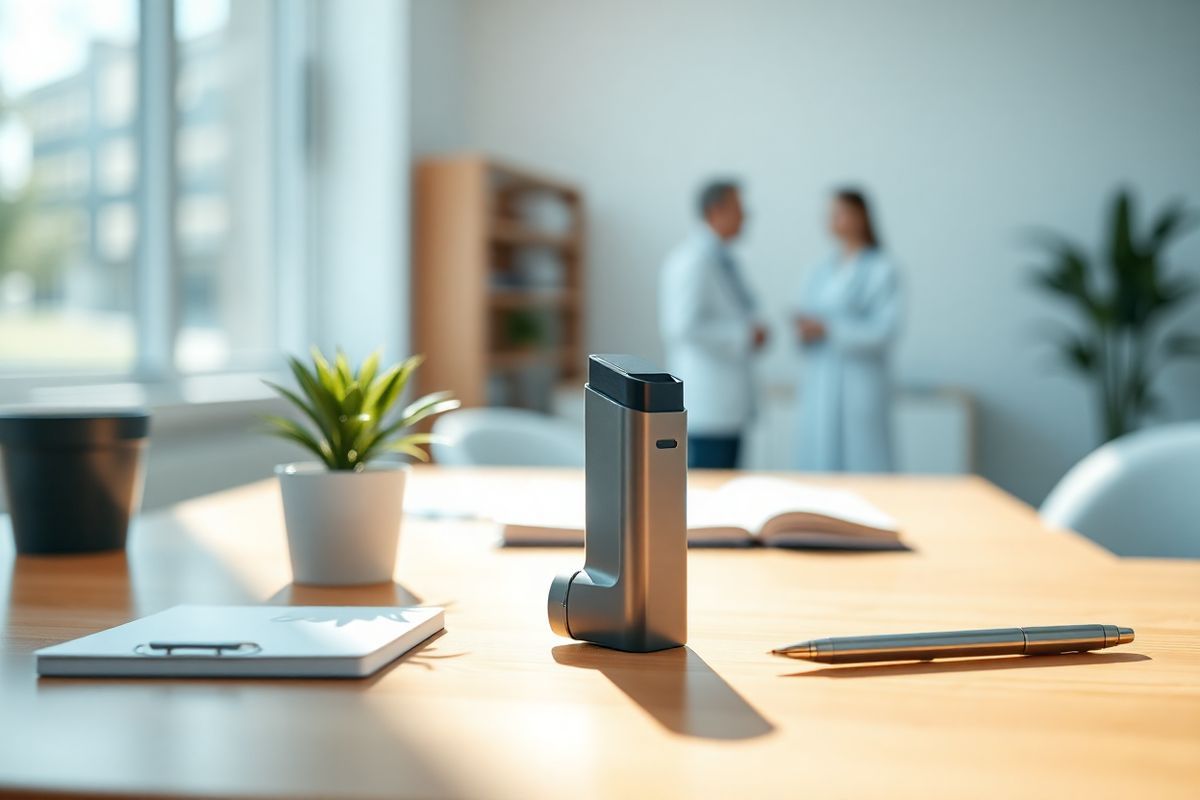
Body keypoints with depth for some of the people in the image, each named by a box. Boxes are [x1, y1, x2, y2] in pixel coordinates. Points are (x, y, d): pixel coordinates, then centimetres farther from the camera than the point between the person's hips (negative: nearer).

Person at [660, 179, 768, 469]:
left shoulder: (723, 259, 16)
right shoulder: (692, 261, -15)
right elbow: (683, 326, -22)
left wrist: (751, 333, 9)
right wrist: (743, 335, -16)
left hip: (729, 402, 10)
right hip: (707, 402, -10)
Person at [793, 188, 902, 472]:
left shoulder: (881, 270, -4)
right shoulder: (820, 272, 16)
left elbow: (885, 333, -12)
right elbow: (806, 322, 17)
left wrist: (828, 329, -18)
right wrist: (804, 329, -7)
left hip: (859, 389, -6)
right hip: (819, 387, 6)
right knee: (819, 465, 3)